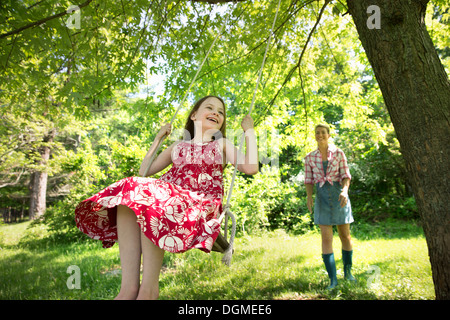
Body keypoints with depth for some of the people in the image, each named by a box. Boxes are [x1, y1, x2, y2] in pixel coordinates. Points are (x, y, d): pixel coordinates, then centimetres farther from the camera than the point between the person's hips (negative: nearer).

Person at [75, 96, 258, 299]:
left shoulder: (222, 145, 22)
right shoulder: (177, 146, 29)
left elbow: (251, 167, 4)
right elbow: (144, 171, 27)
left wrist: (249, 131, 11)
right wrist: (158, 139, 31)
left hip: (200, 204, -3)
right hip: (169, 197, 4)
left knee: (148, 197, -33)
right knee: (131, 188, -28)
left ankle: (149, 287, -30)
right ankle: (129, 287, -33)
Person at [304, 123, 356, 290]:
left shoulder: (338, 153, 0)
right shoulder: (309, 157, 5)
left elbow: (346, 177, -3)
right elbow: (309, 181, 5)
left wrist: (345, 192, -24)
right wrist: (309, 197, -14)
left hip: (338, 195, 0)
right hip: (322, 198, 1)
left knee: (345, 235, 8)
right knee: (326, 238, -7)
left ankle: (347, 271, 29)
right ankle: (333, 279, 0)